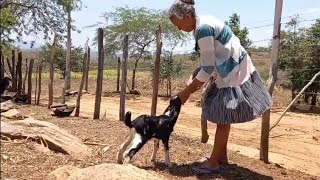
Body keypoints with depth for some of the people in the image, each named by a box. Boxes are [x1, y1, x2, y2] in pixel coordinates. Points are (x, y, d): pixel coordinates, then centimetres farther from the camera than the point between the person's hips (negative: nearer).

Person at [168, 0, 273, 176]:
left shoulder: (203, 29, -23)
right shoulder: (203, 24, 7)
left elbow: (208, 68, -22)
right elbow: (210, 60, 11)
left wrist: (187, 91, -14)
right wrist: (193, 76, -1)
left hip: (234, 72, -10)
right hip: (232, 69, 10)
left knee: (222, 118, -4)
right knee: (222, 116, 14)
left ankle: (214, 162, 7)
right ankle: (222, 156, 25)